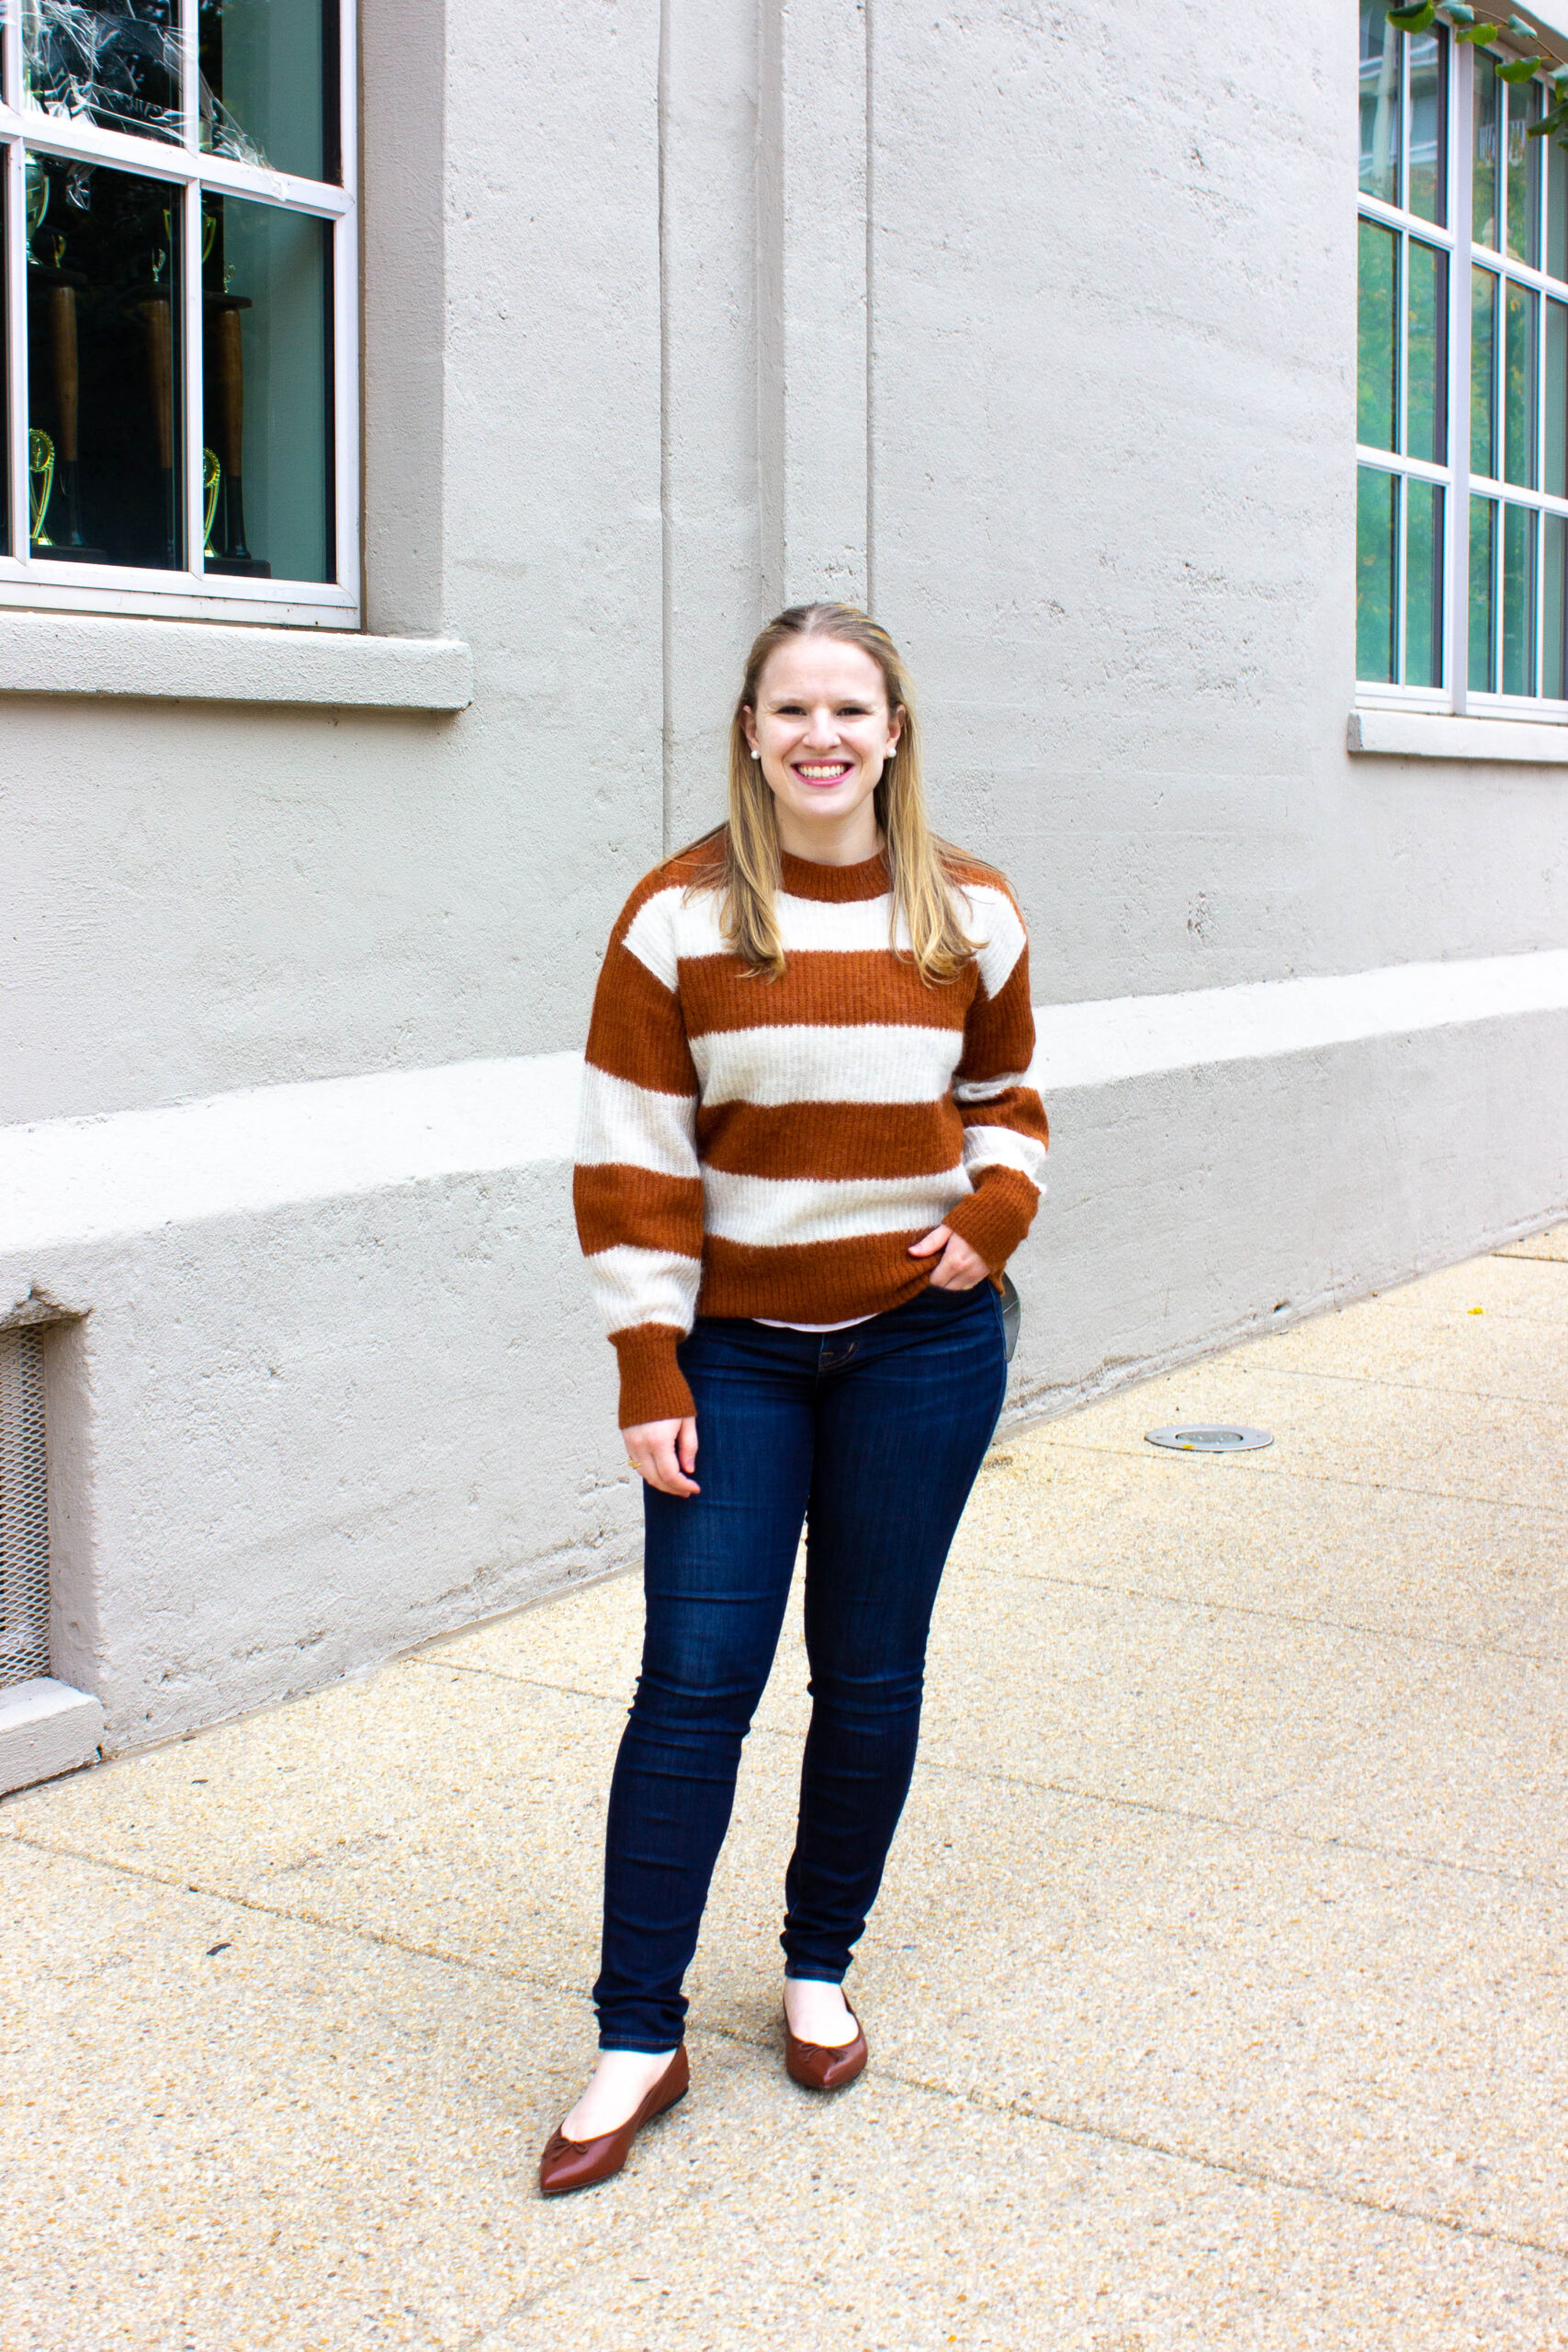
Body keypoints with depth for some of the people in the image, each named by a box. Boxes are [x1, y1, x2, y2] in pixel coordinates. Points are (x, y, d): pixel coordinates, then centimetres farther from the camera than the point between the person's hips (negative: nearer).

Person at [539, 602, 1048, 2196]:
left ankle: (820, 1969, 29)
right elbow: (632, 1162, -6)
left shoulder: (968, 914, 1)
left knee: (870, 1674, 10)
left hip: (920, 1339, 2)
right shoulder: (679, 916, -6)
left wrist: (992, 1213, -6)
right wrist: (649, 1372, -9)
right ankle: (638, 2037, 7)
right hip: (735, 1346, -1)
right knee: (695, 1678, -3)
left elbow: (1006, 1093, 15)